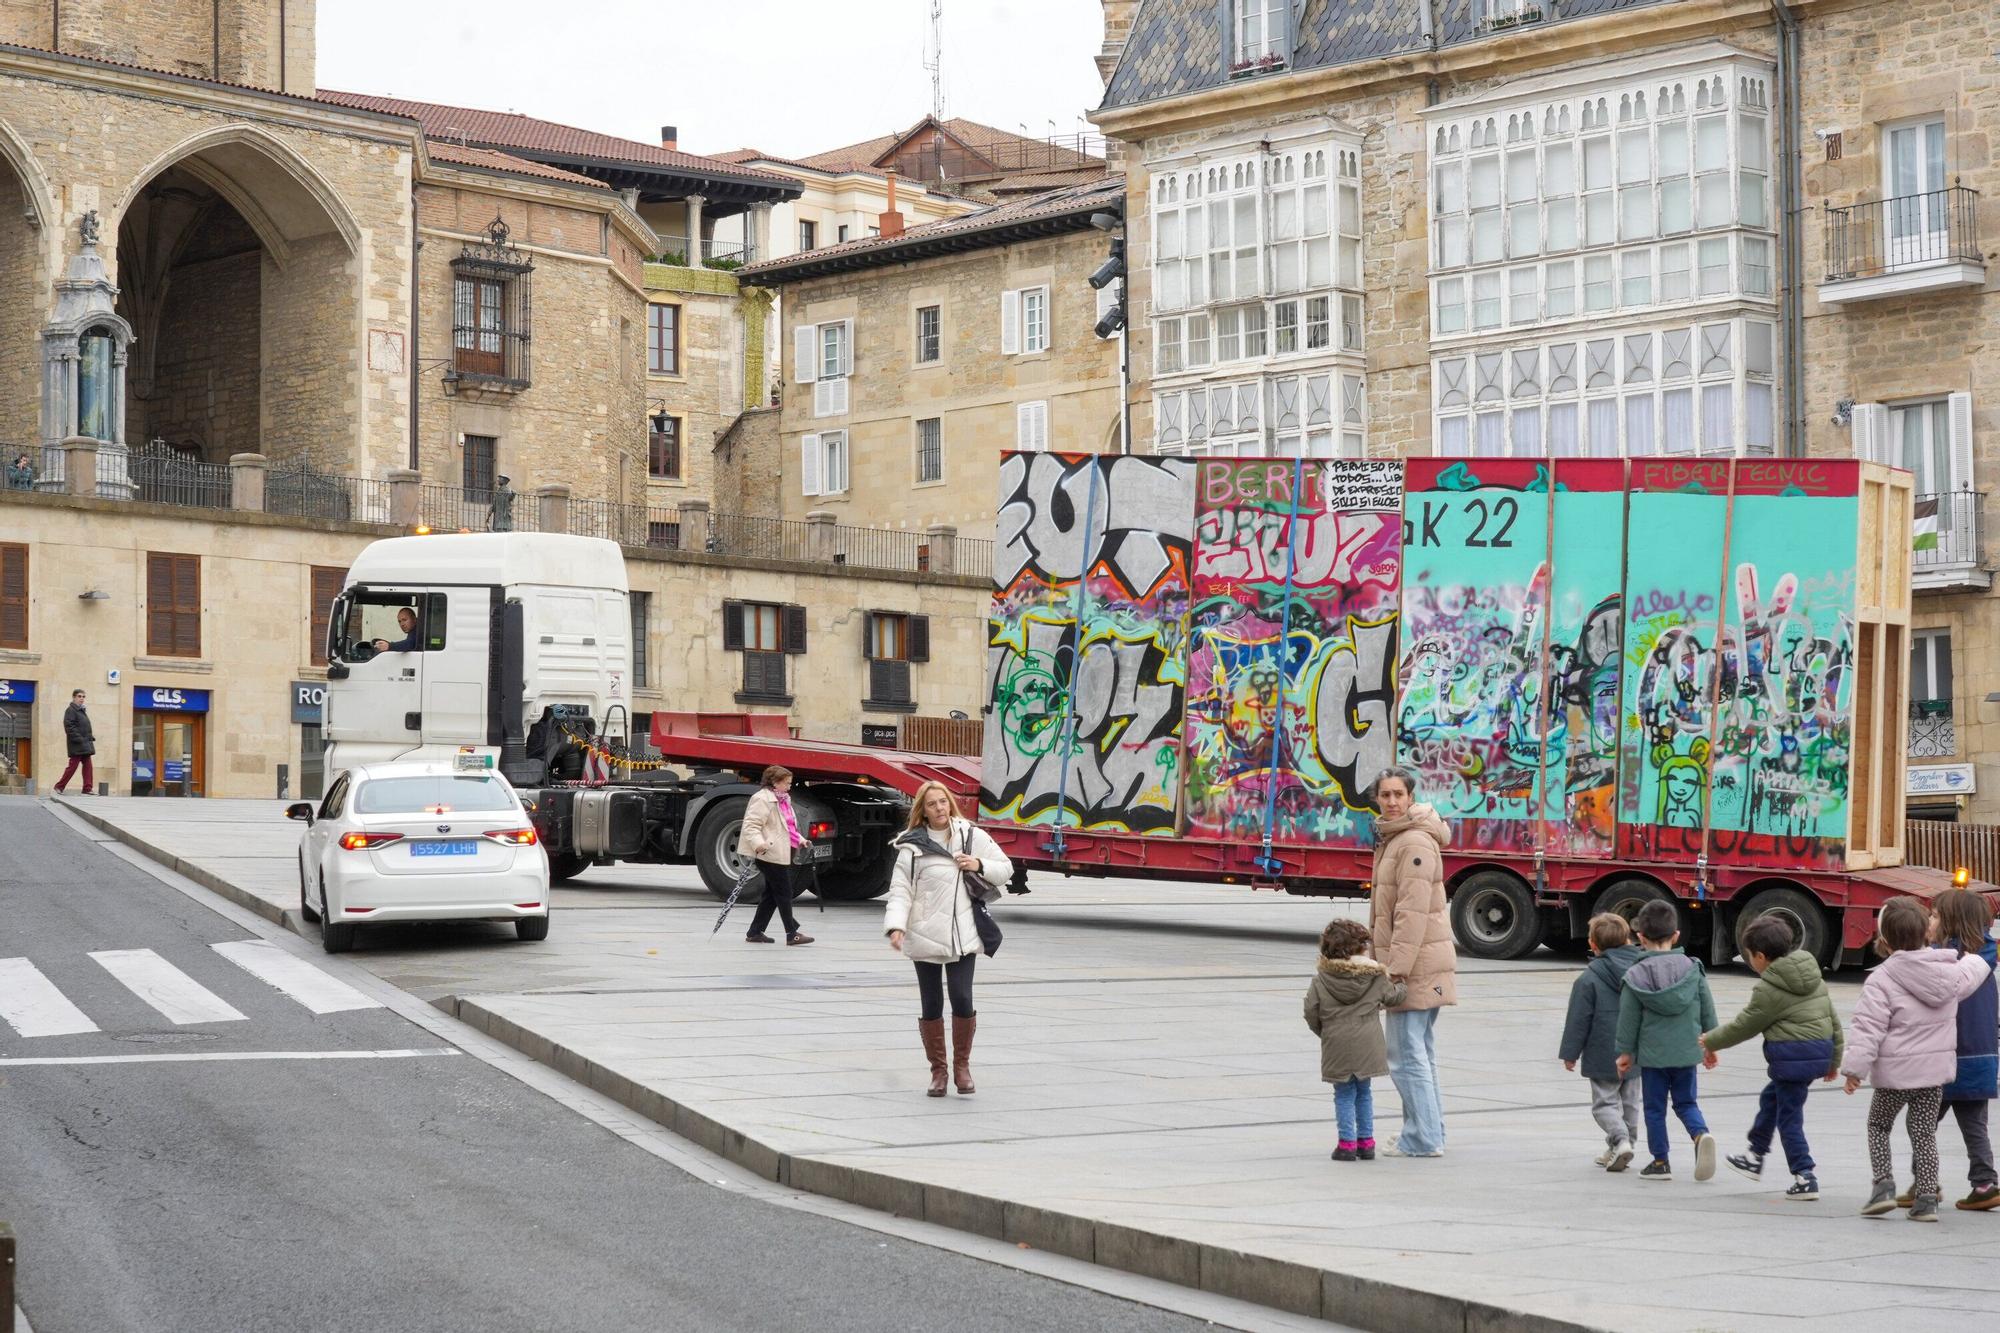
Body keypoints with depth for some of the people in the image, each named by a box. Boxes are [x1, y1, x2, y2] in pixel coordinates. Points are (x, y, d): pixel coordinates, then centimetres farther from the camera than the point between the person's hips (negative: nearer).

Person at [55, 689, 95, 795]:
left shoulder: (81, 711, 19)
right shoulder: (70, 710, -8)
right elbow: (69, 727, -17)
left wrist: (91, 737, 12)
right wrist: (79, 739, -22)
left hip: (85, 744, 9)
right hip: (77, 745, -9)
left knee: (87, 766, 4)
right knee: (73, 766, -5)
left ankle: (87, 789, 4)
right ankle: (58, 787, 4)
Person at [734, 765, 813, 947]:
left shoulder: (782, 800, 19)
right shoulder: (763, 799, -12)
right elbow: (751, 825, -20)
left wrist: (799, 840, 15)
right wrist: (758, 843, -36)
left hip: (781, 854, 10)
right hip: (770, 854, -10)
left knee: (772, 894, 11)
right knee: (783, 893, -5)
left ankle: (755, 933, 15)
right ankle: (792, 934, 0)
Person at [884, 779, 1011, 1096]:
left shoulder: (971, 835, 5)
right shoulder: (913, 845, -2)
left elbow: (1006, 869, 13)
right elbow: (900, 890, -6)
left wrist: (979, 865, -6)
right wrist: (896, 926, -20)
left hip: (962, 935, 1)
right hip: (924, 936, -1)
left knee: (962, 1000, -8)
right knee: (931, 1006, 5)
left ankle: (962, 1065, 13)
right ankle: (938, 1070, 21)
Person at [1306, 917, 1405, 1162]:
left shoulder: (1321, 980, -4)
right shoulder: (1375, 976, -2)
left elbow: (1311, 1012, -3)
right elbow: (1394, 996, 7)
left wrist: (1324, 1032, 14)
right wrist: (1399, 982, 29)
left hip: (1337, 1047, -1)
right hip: (1367, 1044, 1)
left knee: (1344, 1094, 7)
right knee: (1364, 1092, 16)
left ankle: (1347, 1143, 2)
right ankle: (1366, 1142, 18)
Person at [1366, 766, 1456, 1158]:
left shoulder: (1416, 843, -17)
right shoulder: (1391, 839, 17)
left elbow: (1413, 912, -22)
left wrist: (1396, 968, -24)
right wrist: (1384, 960, 24)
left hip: (1416, 964, -11)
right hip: (1418, 965, 11)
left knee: (1406, 1054, -8)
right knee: (1420, 1052, 17)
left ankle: (1423, 1138, -5)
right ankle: (1429, 1131, 25)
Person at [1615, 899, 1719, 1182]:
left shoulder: (1636, 975, -8)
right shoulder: (1692, 969, 0)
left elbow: (1629, 1018, -4)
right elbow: (1707, 1010, 5)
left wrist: (1625, 1052, 6)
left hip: (1652, 1053, -2)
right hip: (1686, 1051, 2)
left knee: (1655, 1108, 10)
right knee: (1686, 1103, 14)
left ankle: (1660, 1161, 13)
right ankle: (1701, 1134, -14)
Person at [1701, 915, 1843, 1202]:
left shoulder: (1769, 989, -14)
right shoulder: (1813, 975, 10)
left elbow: (1744, 1026, -5)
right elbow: (1833, 1018, 14)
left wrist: (1710, 1041, 9)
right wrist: (1834, 1058, 24)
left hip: (1792, 1056, -9)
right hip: (1821, 1050, 9)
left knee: (1789, 1116, 2)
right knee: (1771, 1097, 25)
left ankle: (1804, 1177, 2)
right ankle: (1755, 1156, 38)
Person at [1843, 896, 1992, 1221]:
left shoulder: (1881, 978, -16)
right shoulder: (1948, 971, -1)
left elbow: (1869, 1028, -18)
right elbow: (1972, 972, 23)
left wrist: (1855, 1068, -14)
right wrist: (1975, 959, 46)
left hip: (1894, 1072, -4)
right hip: (1935, 1071, 4)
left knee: (1878, 1125, 16)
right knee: (1925, 1132, 12)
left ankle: (1884, 1184, 2)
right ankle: (1926, 1198, 8)